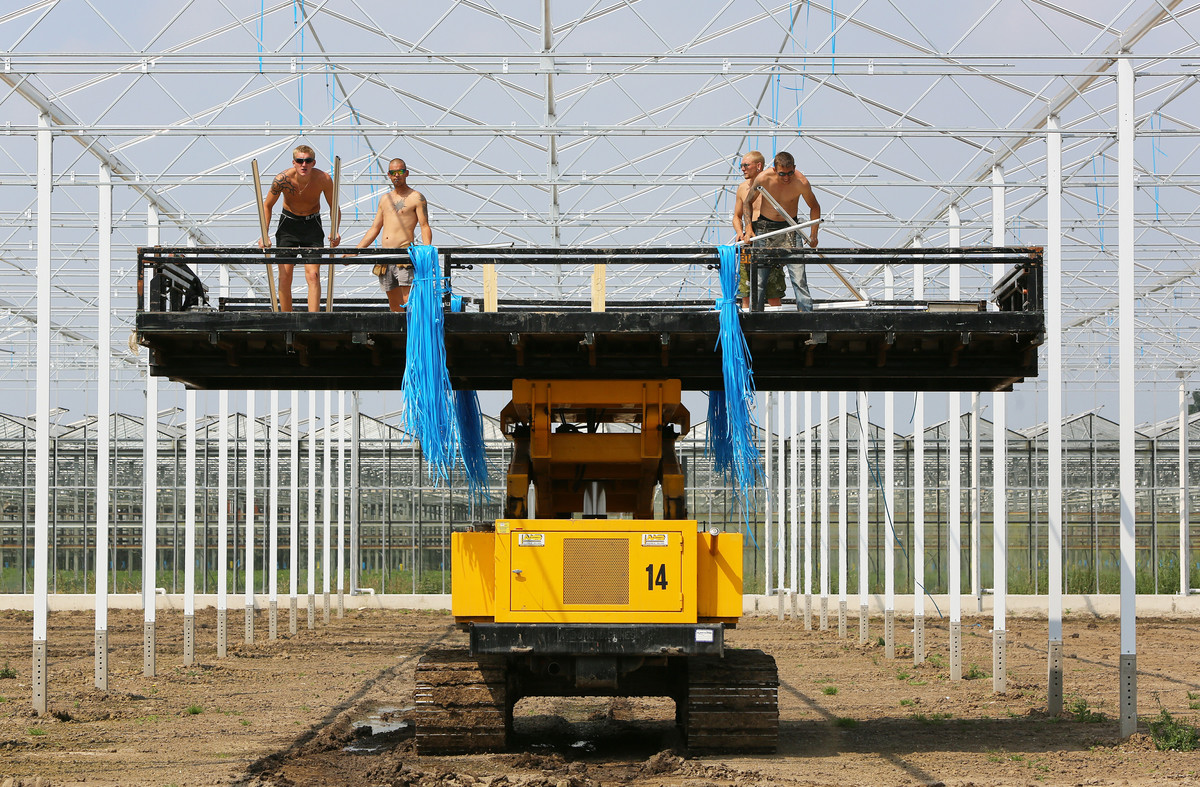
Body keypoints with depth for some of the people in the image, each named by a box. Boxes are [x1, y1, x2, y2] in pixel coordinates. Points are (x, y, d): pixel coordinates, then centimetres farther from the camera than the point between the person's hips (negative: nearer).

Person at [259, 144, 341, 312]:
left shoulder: (324, 179, -21)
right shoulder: (282, 179, -23)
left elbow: (333, 207, -6)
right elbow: (267, 205, -7)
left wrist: (335, 232, -21)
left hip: (312, 224, 0)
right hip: (288, 223, 0)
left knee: (313, 275, -11)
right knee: (285, 276, -3)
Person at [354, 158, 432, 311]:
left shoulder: (416, 198, 2)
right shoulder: (385, 199, 21)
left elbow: (425, 227, -5)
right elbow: (375, 229, 24)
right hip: (385, 257, 6)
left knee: (408, 302, -16)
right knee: (394, 305, 6)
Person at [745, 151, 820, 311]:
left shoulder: (801, 182, -18)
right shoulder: (763, 179, -17)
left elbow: (814, 206, 1)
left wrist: (813, 235, 0)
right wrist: (749, 228, -1)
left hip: (789, 227, -1)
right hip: (765, 227, 1)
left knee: (798, 273, -14)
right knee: (764, 276, -1)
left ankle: (806, 314, -15)